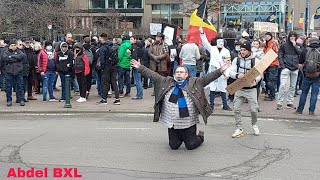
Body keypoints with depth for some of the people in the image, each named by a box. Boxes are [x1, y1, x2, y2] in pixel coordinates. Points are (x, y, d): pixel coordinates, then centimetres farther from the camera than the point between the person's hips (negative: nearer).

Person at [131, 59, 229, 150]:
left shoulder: (194, 83, -1)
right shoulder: (167, 82, 5)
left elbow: (207, 78, -9)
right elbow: (153, 75, 7)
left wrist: (220, 71, -20)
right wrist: (140, 67, 4)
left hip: (189, 123, -3)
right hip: (172, 123, 3)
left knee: (190, 146, 7)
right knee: (174, 146, 13)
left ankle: (200, 136, 39)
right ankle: (180, 138, 47)